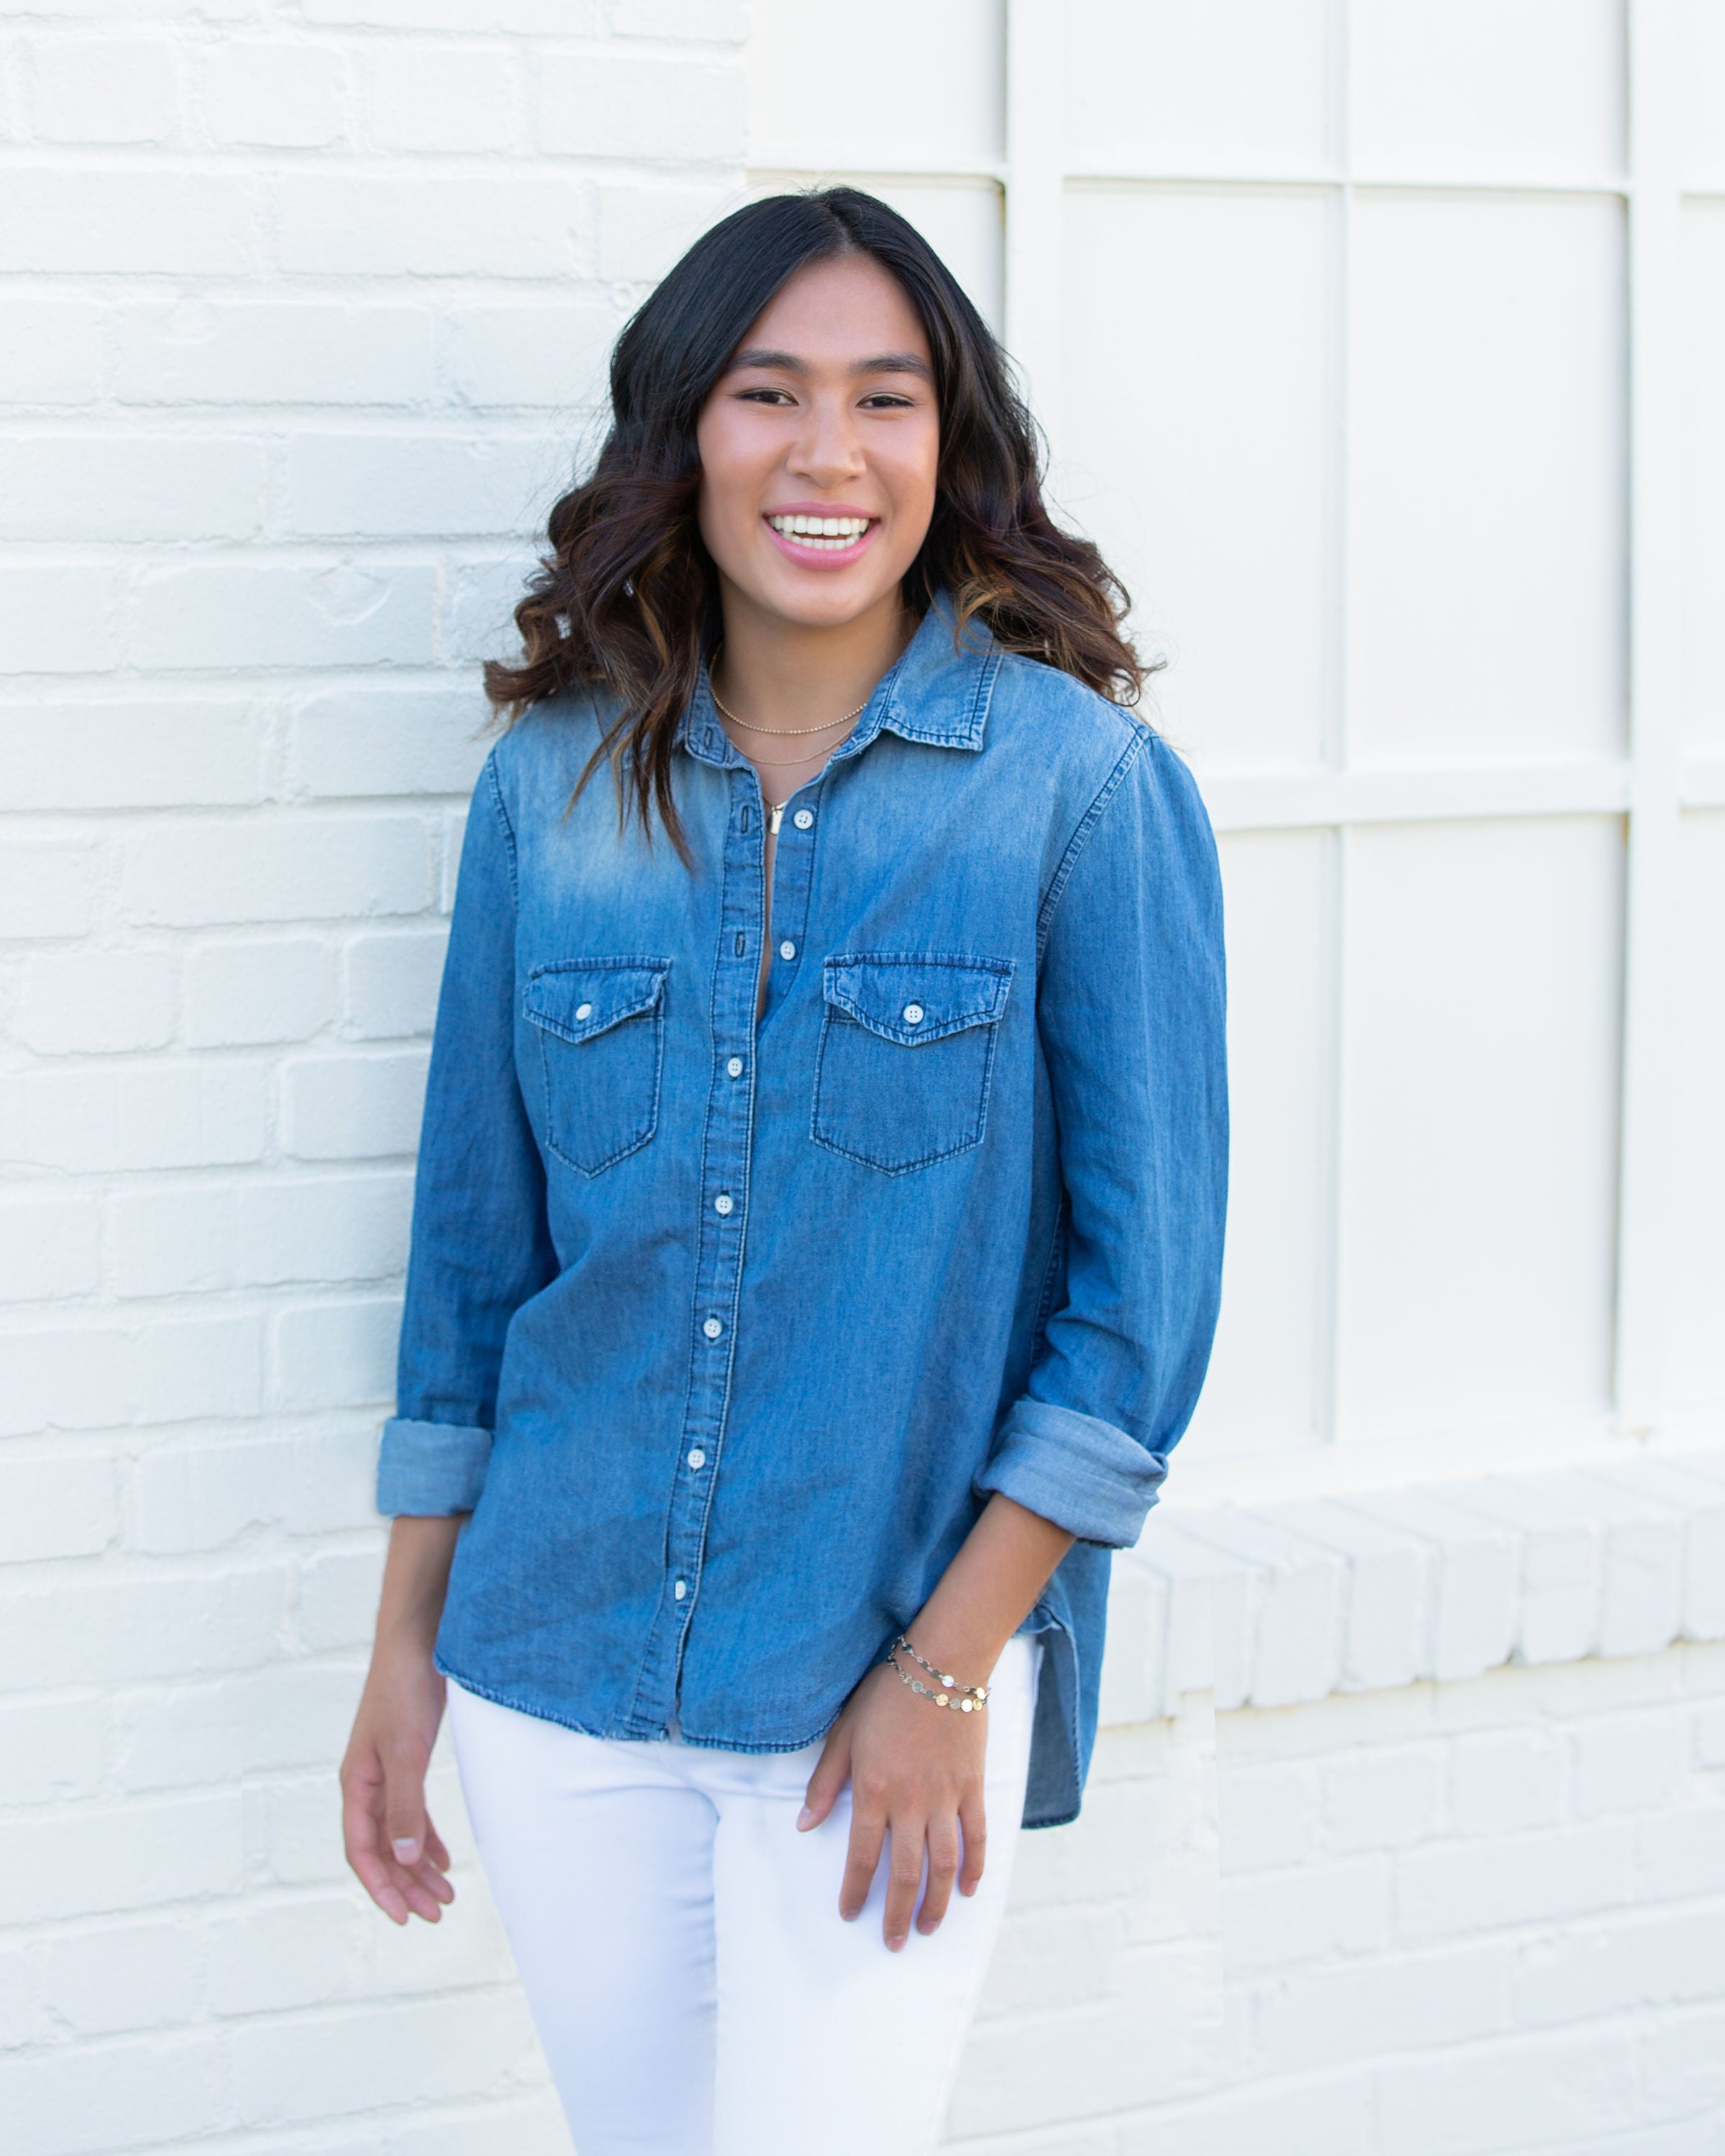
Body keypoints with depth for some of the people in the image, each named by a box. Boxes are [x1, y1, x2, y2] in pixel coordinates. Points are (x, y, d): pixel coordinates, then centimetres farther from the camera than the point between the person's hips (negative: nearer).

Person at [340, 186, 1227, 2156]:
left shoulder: (1084, 786, -7)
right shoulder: (553, 780, 2)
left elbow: (1148, 1273, -7)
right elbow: (474, 1233, 9)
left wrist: (950, 1668, -10)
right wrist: (407, 1645, 9)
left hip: (893, 1687, -3)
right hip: (557, 1670, 3)